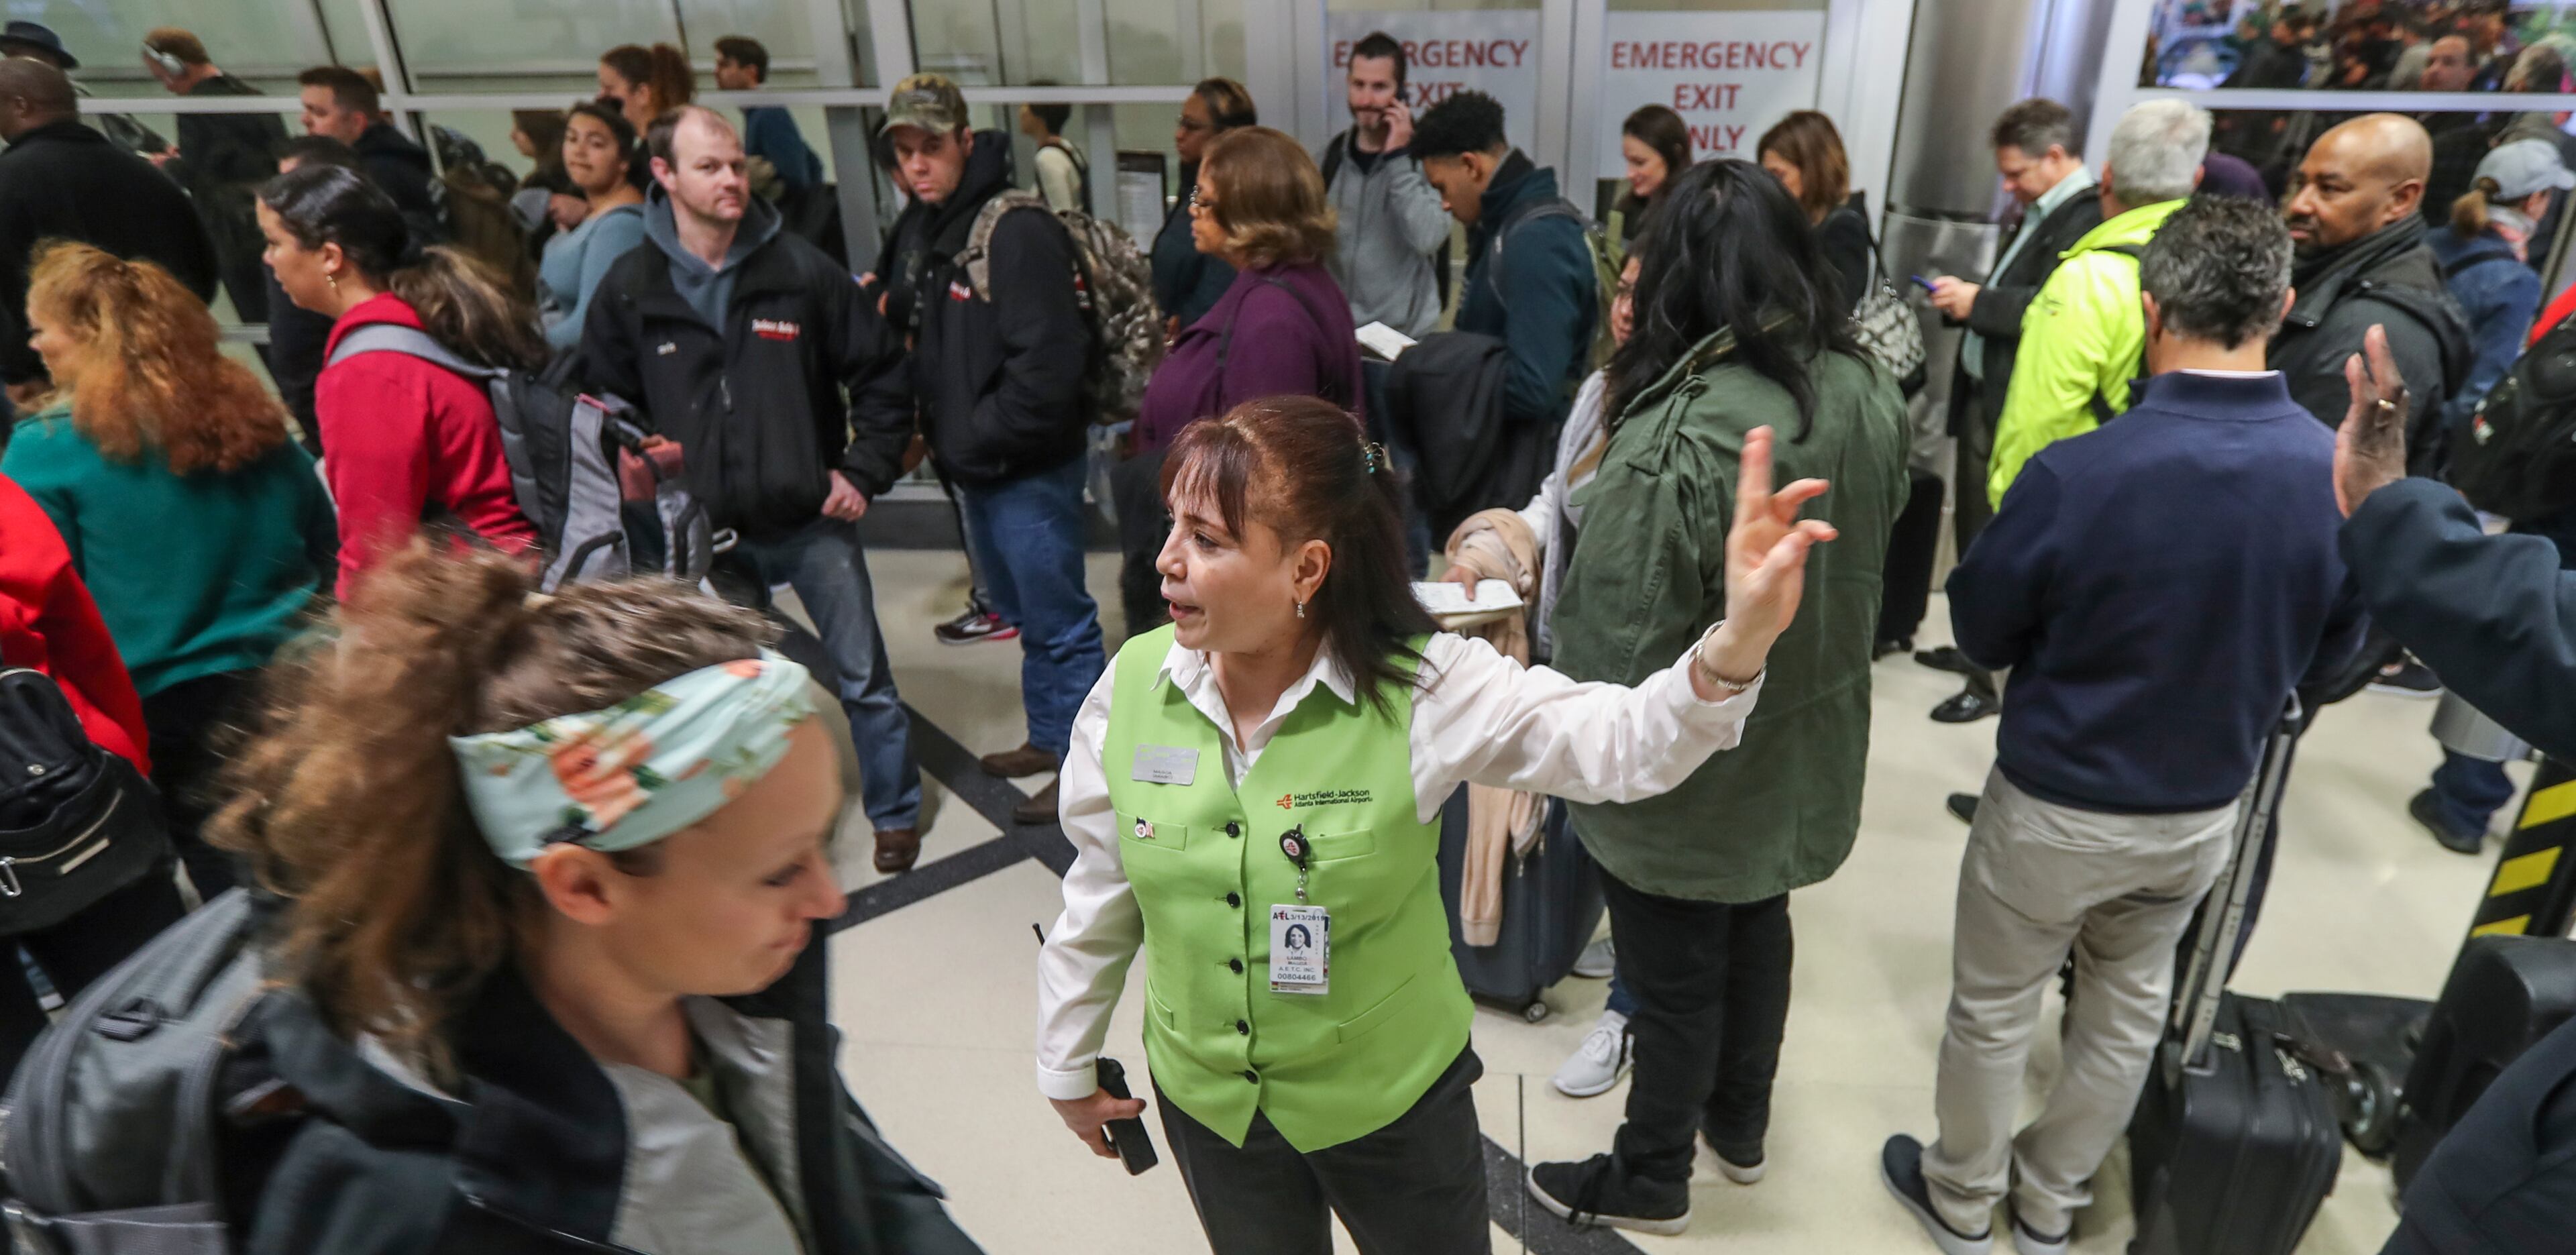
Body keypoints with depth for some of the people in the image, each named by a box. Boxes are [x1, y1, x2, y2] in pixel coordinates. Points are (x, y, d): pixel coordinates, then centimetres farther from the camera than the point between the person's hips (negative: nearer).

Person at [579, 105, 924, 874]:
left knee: (863, 675, 8)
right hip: (706, 532, 1)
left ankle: (895, 813, 27)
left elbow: (883, 373, 1)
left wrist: (864, 470, -4)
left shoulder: (801, 270, -5)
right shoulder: (628, 290, -2)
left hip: (811, 521, -1)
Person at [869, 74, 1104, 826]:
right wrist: (912, 425, 5)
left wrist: (979, 440, -17)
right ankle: (1047, 738, 39)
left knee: (1057, 620, 2)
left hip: (1030, 467, -9)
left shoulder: (1017, 231, -19)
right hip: (973, 463, 9)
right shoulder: (916, 230, 9)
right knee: (1019, 609, 21)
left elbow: (1048, 362, -25)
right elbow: (908, 337, 18)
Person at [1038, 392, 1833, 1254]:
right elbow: (1101, 894, -2)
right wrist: (1068, 1064, 10)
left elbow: (1620, 741, -33)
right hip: (1204, 1102, 3)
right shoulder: (1132, 687, -15)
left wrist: (1737, 644, -54)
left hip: (1391, 1096, -2)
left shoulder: (1422, 691, -24)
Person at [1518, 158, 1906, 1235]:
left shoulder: (1677, 438, -31)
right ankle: (1740, 1127, 50)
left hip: (1689, 772, -7)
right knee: (1758, 931, 26)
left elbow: (1616, 643, -25)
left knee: (1675, 977, 13)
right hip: (1803, 746, 7)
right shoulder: (1866, 391, -8)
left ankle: (1649, 1183, 37)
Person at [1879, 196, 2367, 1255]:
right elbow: (2330, 650, 2)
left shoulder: (2076, 473, -28)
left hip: (2057, 807, -4)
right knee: (2129, 1008, 24)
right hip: (2206, 809, 5)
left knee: (1993, 1011, 17)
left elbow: (1981, 632, -13)